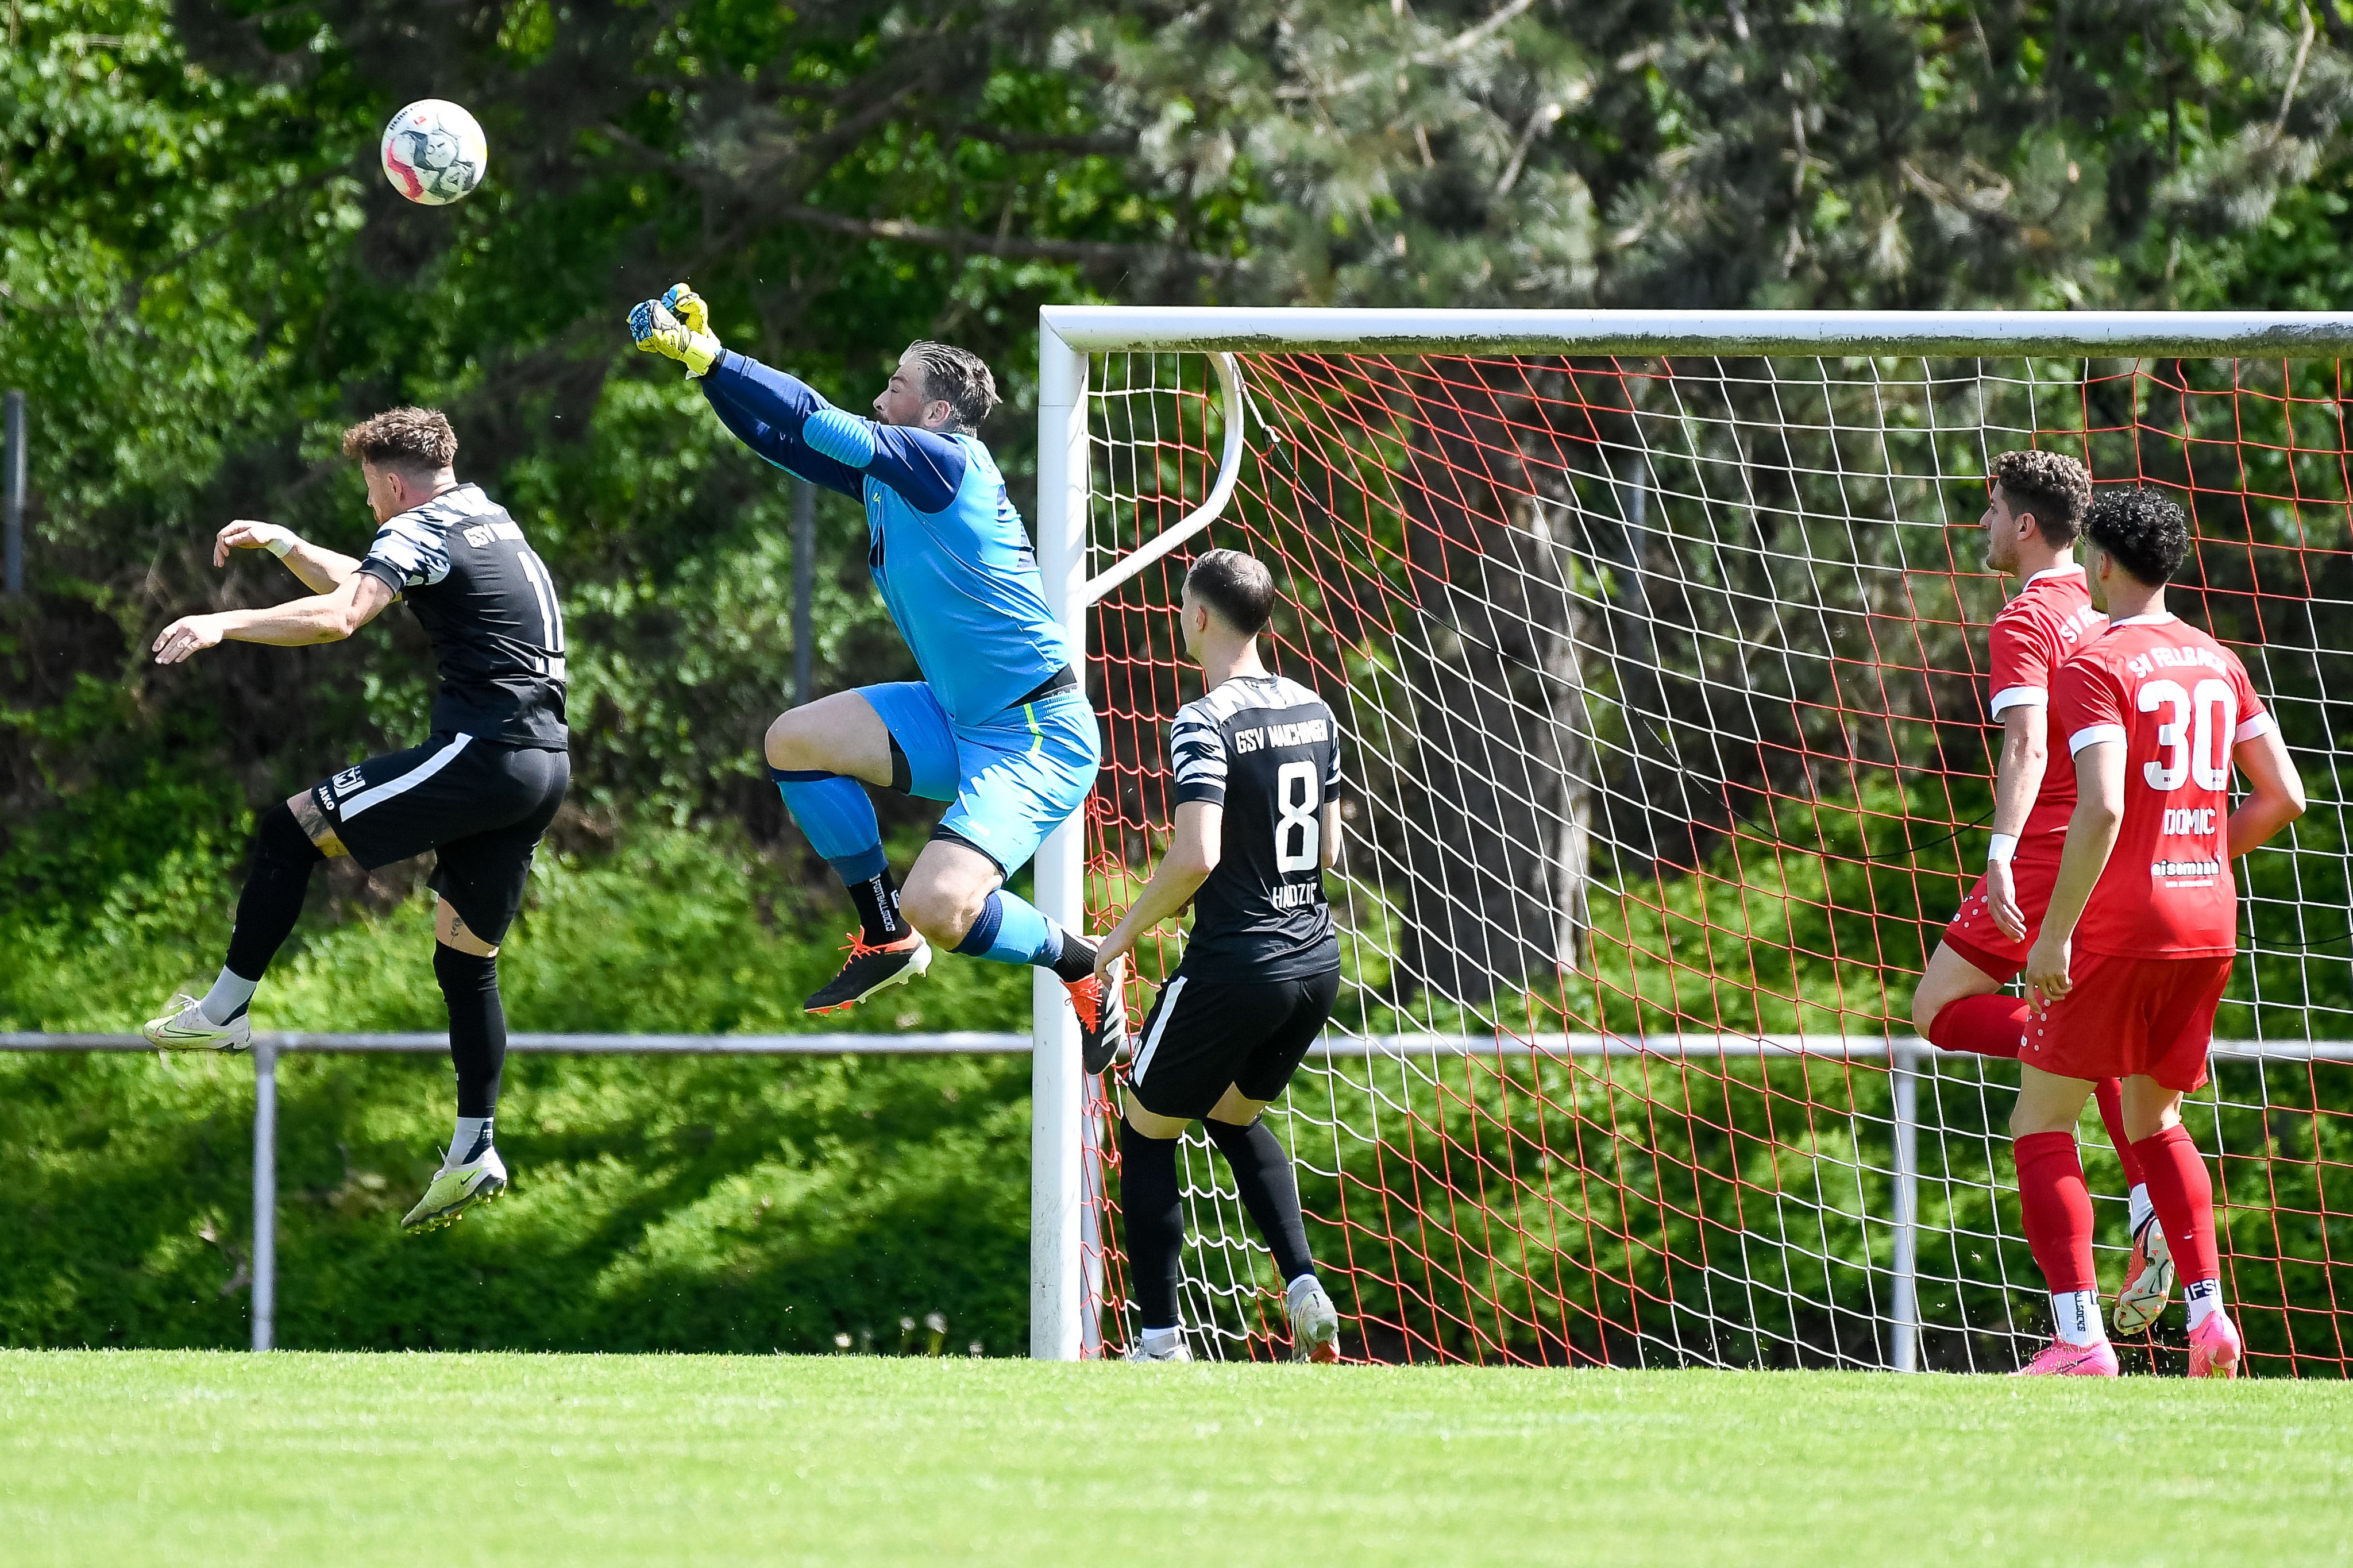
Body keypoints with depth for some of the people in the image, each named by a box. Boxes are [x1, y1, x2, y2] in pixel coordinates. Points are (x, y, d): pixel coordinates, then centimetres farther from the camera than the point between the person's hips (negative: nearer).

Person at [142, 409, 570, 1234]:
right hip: (544, 762, 9)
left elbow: (337, 618, -22)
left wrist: (223, 624, -20)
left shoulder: (420, 531, -5)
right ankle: (474, 1151, 11)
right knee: (466, 960, 14)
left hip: (479, 754, -9)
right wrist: (283, 544, 35)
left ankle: (225, 1009, -2)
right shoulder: (492, 524, 23)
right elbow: (368, 586, 38)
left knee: (290, 830, -3)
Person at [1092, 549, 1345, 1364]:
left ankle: (1161, 1340, 6)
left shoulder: (1205, 722, -16)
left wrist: (1122, 936, -13)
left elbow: (1195, 857, -26)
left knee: (1146, 1131, 11)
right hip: (1315, 956, 7)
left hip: (1235, 962, -7)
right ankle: (1304, 1288, 11)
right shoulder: (1313, 711, 7)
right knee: (1234, 1115, 28)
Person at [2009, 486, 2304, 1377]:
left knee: (2041, 1126, 2)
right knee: (2154, 1121, 21)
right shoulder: (2219, 664, 11)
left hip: (2118, 927, -7)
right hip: (2208, 923, 7)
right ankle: (2208, 1315, 5)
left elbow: (2102, 809, -23)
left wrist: (2055, 933, -20)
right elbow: (2284, 797, 12)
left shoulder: (2095, 670, -11)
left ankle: (2079, 1339, -10)